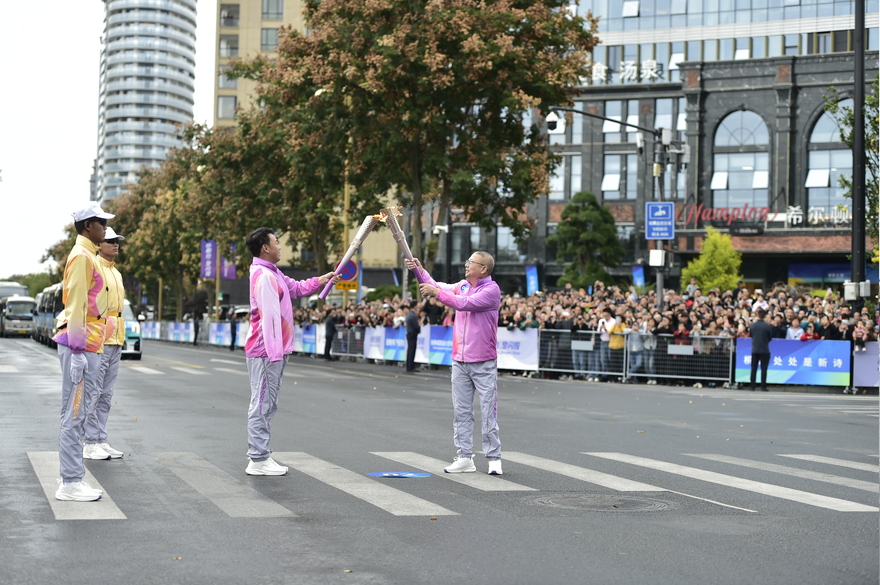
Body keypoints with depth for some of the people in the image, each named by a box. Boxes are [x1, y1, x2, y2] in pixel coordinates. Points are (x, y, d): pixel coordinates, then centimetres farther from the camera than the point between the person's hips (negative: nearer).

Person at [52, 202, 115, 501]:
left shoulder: (87, 256, 19)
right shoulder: (82, 256, -11)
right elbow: (76, 304, -18)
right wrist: (78, 350, -21)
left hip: (88, 345, 10)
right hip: (81, 345, -10)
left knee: (78, 414, 12)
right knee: (74, 415, -7)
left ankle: (73, 479, 18)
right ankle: (71, 484, -5)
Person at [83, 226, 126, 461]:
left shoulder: (116, 273, 21)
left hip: (115, 342, 9)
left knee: (105, 395, 11)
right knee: (93, 394, -5)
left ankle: (101, 441, 16)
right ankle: (90, 444, -2)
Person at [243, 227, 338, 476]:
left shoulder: (273, 273, 17)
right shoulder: (263, 275, -16)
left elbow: (297, 288, 32)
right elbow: (268, 316, -22)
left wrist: (325, 279, 25)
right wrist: (274, 352, -26)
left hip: (273, 351, 11)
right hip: (265, 352, -11)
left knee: (266, 405, 14)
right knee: (262, 404, -7)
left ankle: (260, 455, 21)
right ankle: (258, 460, -4)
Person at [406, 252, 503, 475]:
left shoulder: (491, 290, -10)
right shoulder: (462, 285, 13)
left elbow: (465, 303, -20)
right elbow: (439, 287, 10)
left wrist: (436, 292, -20)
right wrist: (420, 270, 0)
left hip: (483, 363, -7)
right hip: (460, 361, 7)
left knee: (488, 411, -3)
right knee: (461, 411, 7)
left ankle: (494, 458, 3)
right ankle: (465, 458, 12)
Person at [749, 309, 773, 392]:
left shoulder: (752, 325, -3)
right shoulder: (768, 326, -10)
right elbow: (770, 338, 0)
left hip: (754, 350, 3)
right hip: (764, 350, -3)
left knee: (754, 368, 8)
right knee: (764, 368, 2)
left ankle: (752, 387, 8)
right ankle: (763, 386, 0)